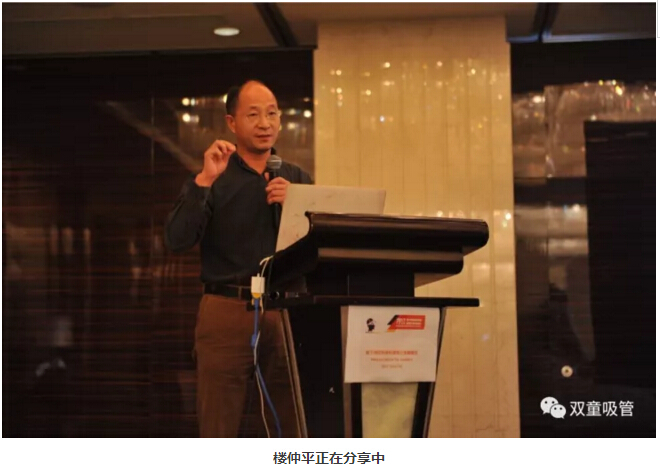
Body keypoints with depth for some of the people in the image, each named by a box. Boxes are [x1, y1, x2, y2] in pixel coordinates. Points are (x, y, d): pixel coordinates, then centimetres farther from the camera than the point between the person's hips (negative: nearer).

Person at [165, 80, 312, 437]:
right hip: (227, 311, -2)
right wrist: (204, 180, -15)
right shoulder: (210, 179, 6)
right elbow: (177, 240, -7)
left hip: (287, 311, 2)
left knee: (293, 428, 3)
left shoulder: (297, 179, 14)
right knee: (218, 431, 2)